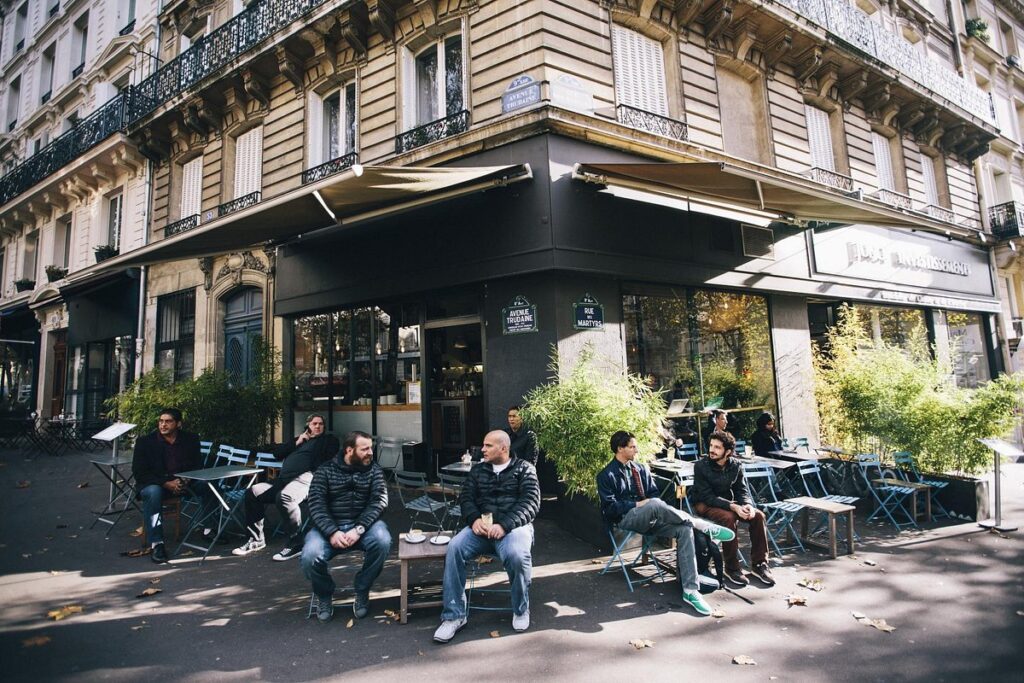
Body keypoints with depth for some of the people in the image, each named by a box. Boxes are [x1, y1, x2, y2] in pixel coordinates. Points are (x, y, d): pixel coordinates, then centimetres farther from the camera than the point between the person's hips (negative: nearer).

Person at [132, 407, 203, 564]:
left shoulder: (191, 439, 3)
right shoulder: (145, 441, -5)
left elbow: (197, 466, 8)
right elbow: (139, 473, -8)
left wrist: (186, 481, -15)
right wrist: (166, 484, -21)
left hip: (184, 482, 3)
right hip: (154, 483, -2)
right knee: (153, 493, -37)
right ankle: (156, 544, -36)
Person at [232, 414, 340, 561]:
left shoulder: (329, 440, 18)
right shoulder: (299, 439, 35)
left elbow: (329, 460, -1)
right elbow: (277, 454, 22)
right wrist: (297, 442, 13)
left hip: (306, 476, -7)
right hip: (284, 478, 7)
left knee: (284, 497, -36)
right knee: (252, 493, -2)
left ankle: (296, 543, -24)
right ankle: (256, 539, 11)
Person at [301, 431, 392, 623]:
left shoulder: (374, 470, 5)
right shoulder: (325, 470, 2)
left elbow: (378, 502, -7)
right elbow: (316, 505, -8)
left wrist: (359, 529, -23)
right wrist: (332, 532, -23)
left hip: (364, 523, 1)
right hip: (330, 526, 0)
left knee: (382, 541, -31)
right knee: (310, 556, -29)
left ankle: (362, 591, -4)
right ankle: (324, 595, 5)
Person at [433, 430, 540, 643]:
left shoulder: (524, 469, 6)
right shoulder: (478, 470, 19)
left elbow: (531, 502, -5)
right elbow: (466, 497, 11)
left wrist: (504, 525, -20)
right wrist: (474, 519, -12)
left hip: (514, 526, -3)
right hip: (481, 525, 4)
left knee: (517, 555, -35)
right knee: (454, 548, -26)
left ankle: (521, 610, -6)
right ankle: (454, 615, -14)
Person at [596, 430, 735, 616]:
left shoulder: (640, 470, 15)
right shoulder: (606, 475, -2)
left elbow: (654, 494, 16)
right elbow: (610, 507, -8)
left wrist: (655, 507, -7)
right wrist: (637, 504, -14)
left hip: (649, 519, 6)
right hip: (625, 520, -6)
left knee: (685, 530, -21)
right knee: (655, 505, -37)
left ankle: (690, 590, -24)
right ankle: (701, 525, -20)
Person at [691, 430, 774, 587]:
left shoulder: (736, 466, -4)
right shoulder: (701, 466, -18)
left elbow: (742, 491, 0)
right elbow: (707, 496, -21)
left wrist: (748, 505, -25)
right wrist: (733, 507, -32)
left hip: (728, 502, 5)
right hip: (704, 504, -5)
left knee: (758, 515, -17)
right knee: (728, 517, -34)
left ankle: (759, 564, -6)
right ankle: (731, 568, -21)